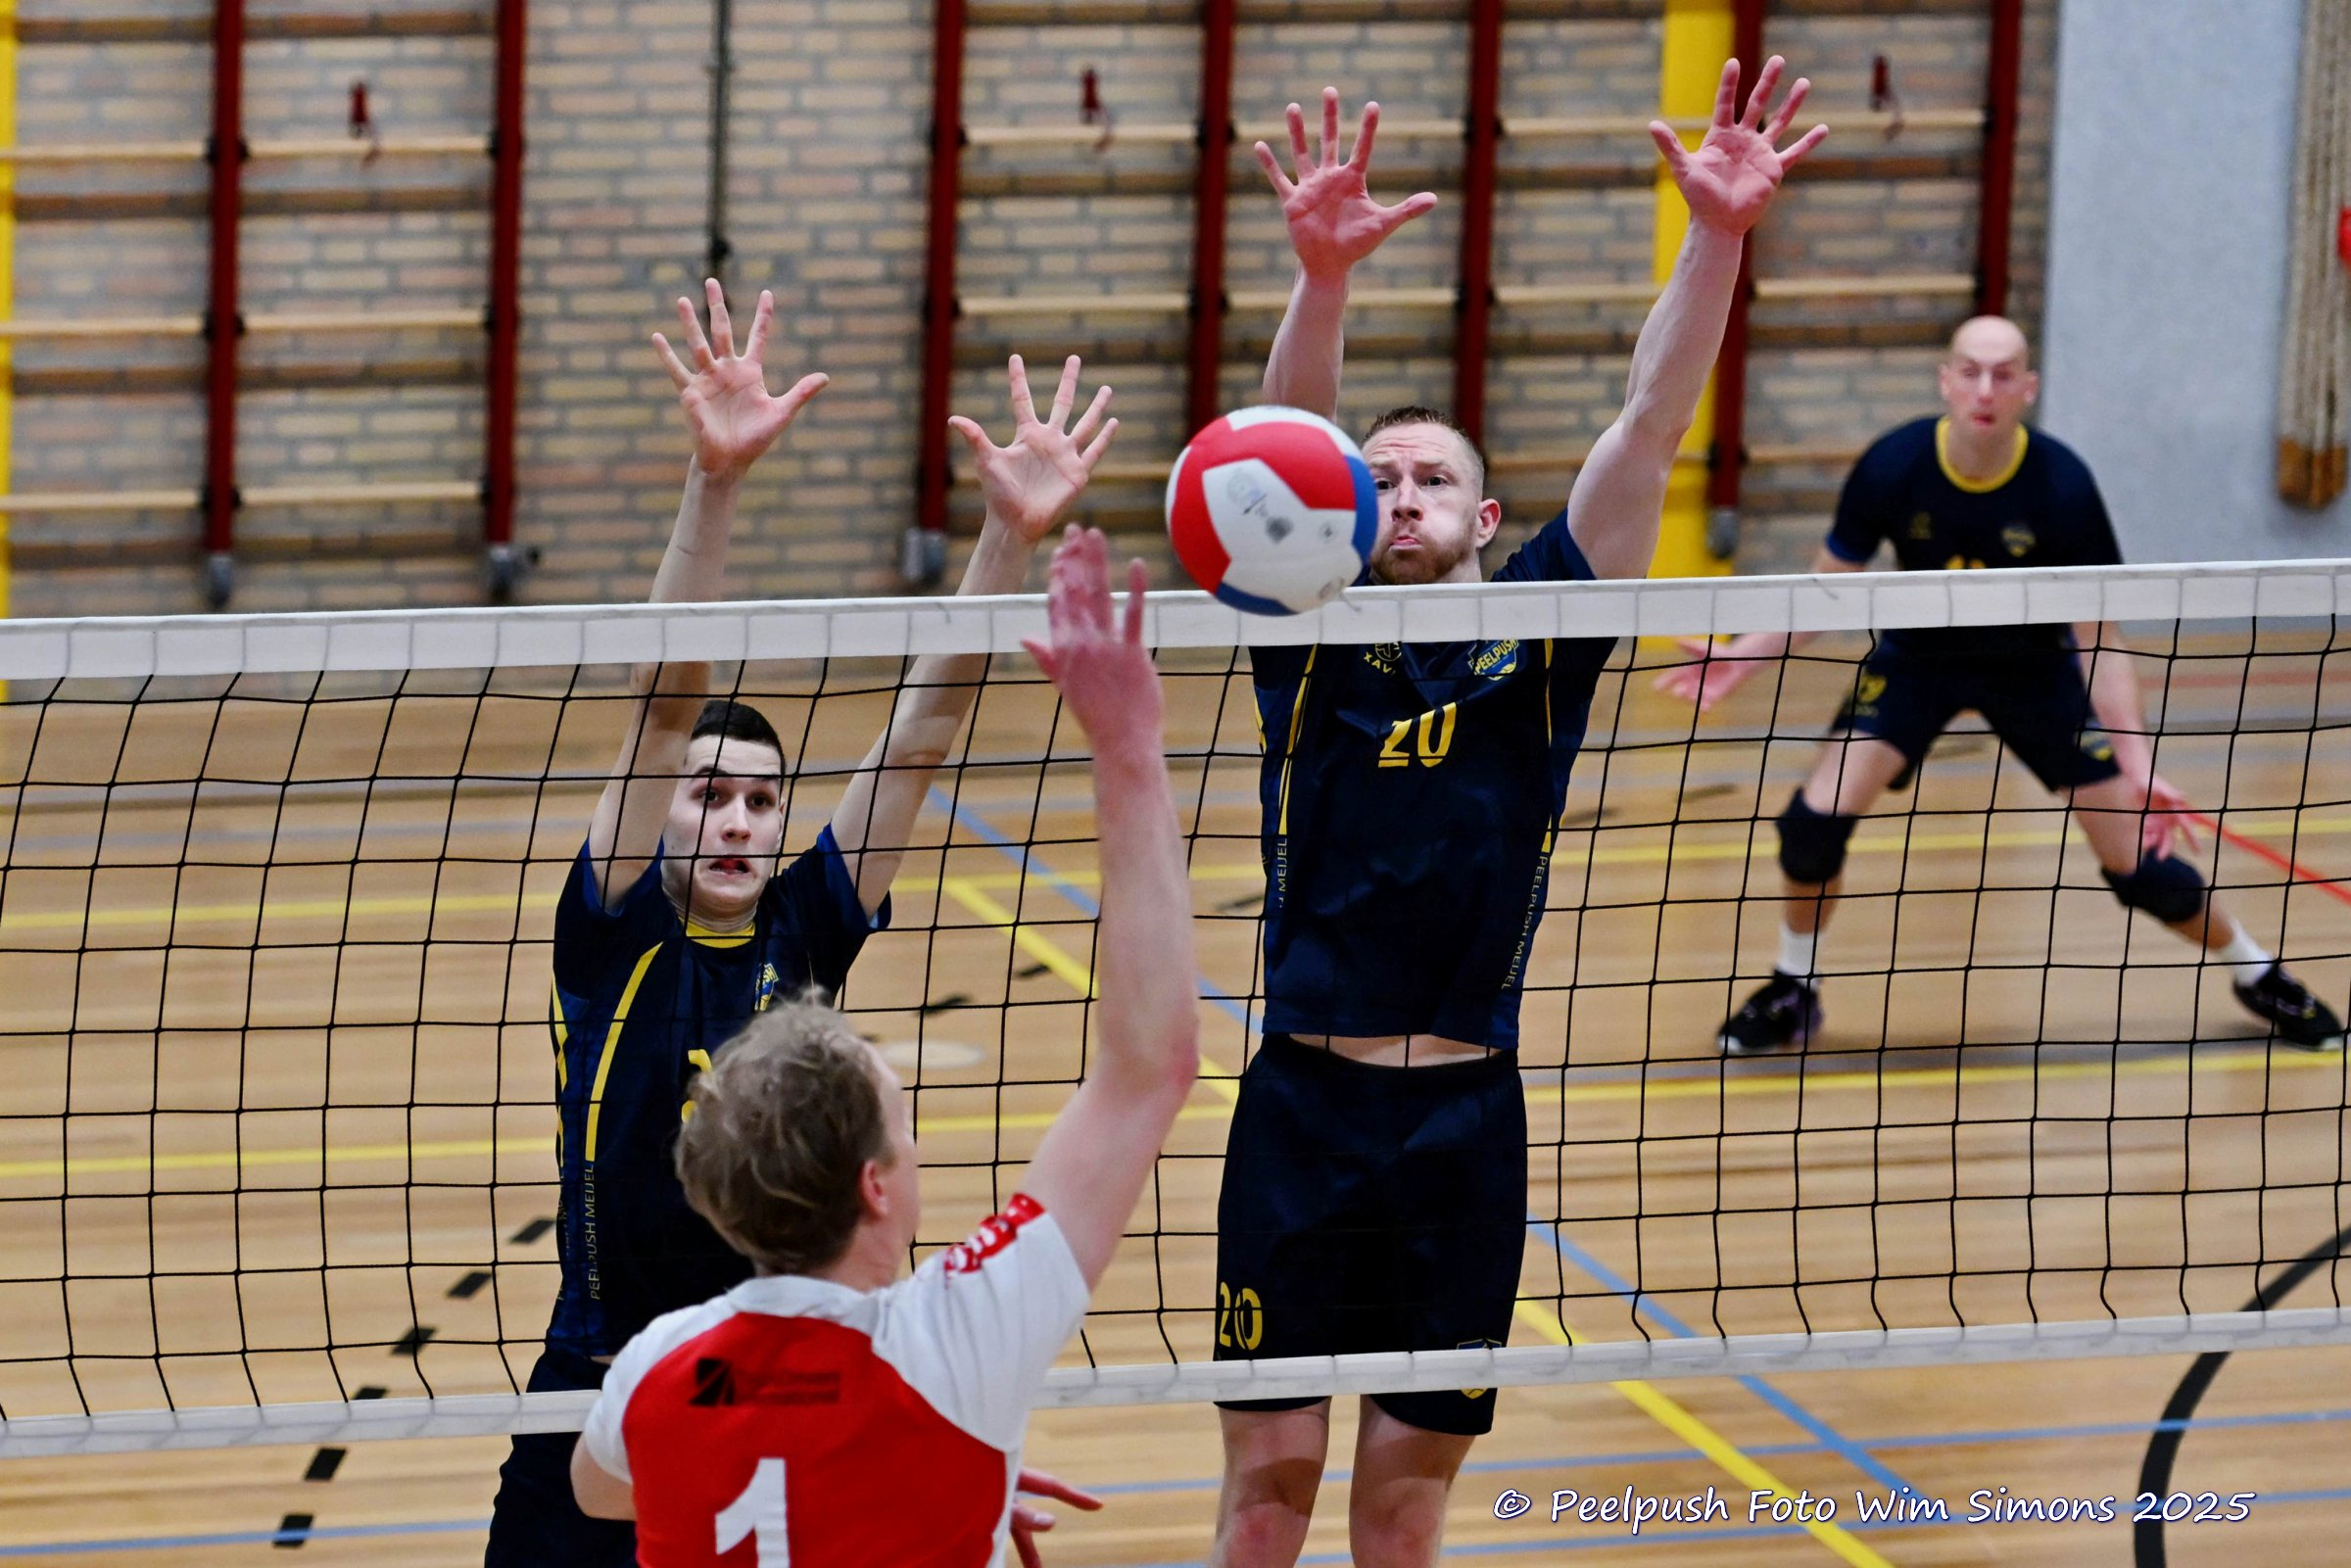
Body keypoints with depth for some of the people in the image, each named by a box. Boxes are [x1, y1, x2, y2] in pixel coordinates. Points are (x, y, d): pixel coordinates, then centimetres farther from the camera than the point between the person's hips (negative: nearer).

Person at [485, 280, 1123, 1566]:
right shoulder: (616, 934, -6)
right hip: (602, 1399, -2)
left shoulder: (805, 928, 1)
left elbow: (921, 732, -6)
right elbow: (666, 695, -16)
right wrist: (714, 481, -25)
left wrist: (1011, 535, -15)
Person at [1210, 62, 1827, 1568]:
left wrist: (1719, 237, -15)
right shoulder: (1312, 633, 4)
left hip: (1467, 1114, 1)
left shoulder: (1538, 634, 7)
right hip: (1304, 1105, -1)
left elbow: (1650, 432, -4)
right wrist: (1325, 272, -30)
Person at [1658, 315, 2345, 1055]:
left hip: (2033, 668, -1)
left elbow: (2098, 641, -21)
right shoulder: (1892, 467, -24)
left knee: (2136, 862, -4)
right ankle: (1793, 993, 7)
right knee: (1816, 818, -19)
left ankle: (2256, 973, 24)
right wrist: (1744, 656, -22)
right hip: (1917, 657, 1)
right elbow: (1826, 587, -8)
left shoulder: (2062, 484, -27)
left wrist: (2139, 768, -29)